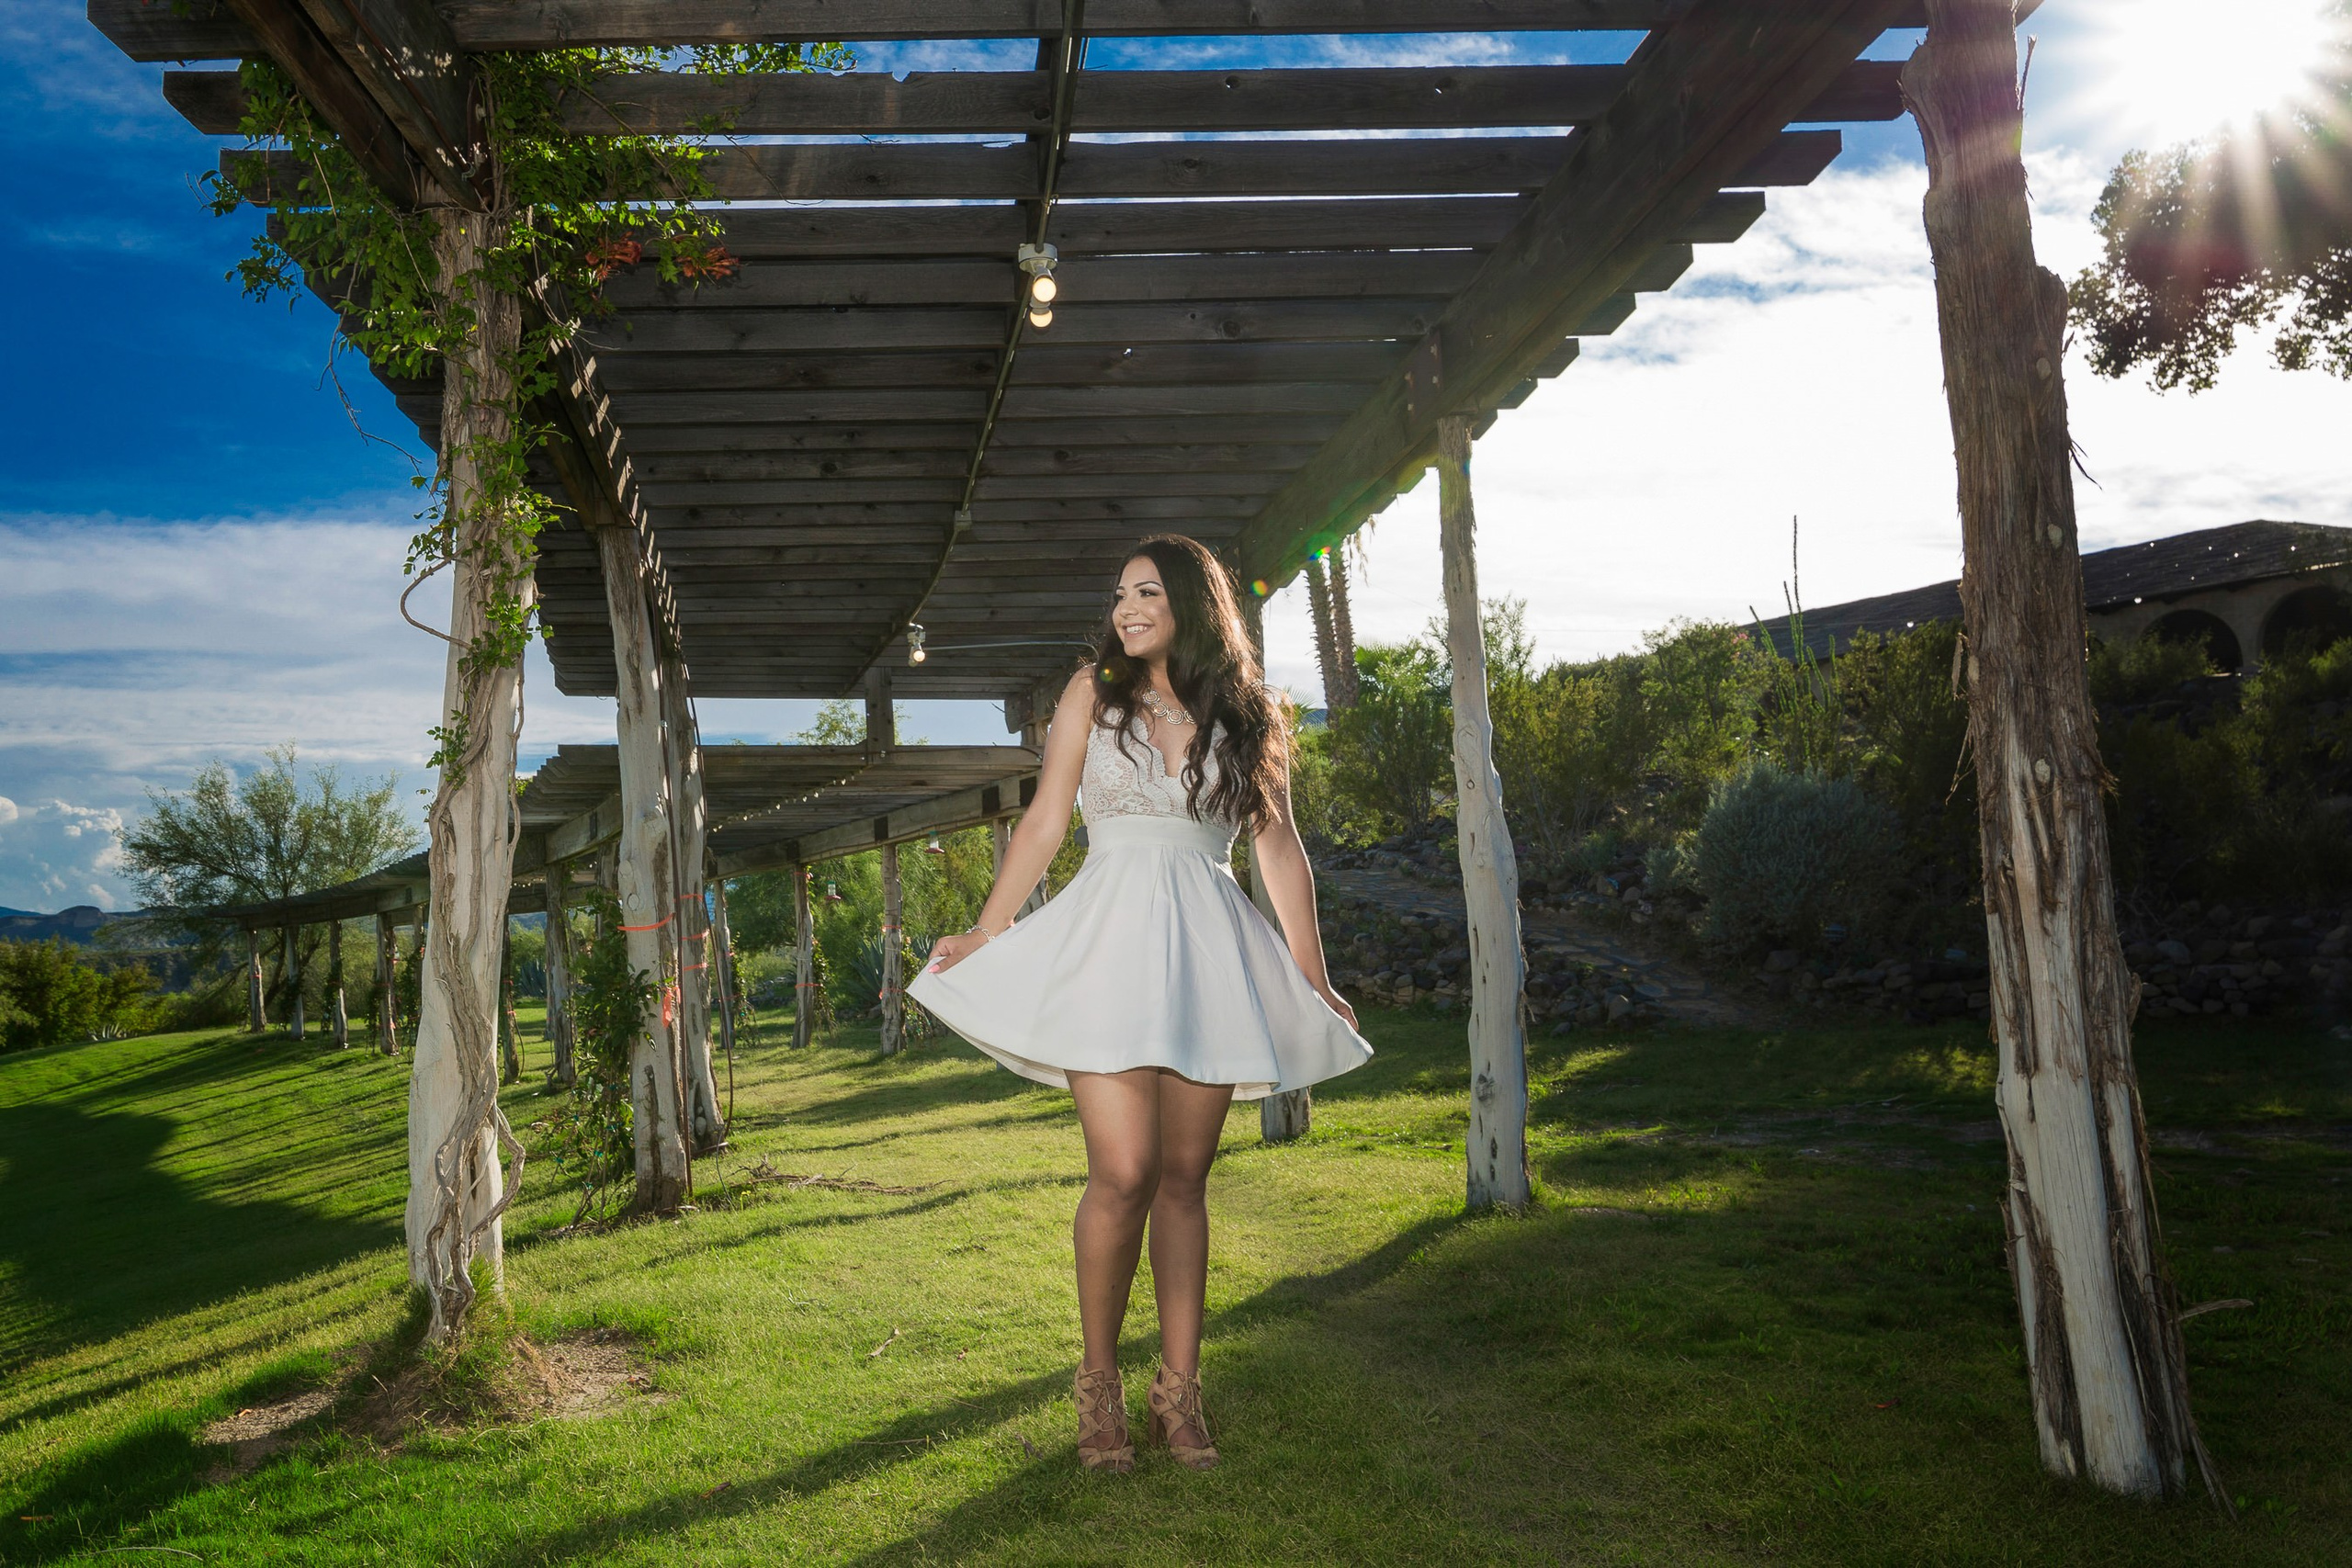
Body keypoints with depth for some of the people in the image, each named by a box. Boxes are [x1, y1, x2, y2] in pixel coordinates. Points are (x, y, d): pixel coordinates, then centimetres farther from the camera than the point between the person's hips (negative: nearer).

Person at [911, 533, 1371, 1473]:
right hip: (1110, 944, -1)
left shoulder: (1245, 717, 10)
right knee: (1124, 1175, -11)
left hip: (1209, 953, 1)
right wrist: (984, 934, 9)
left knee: (1184, 1180, 4)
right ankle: (1097, 1380, 10)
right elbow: (1044, 824, 11)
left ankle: (1178, 1390, 15)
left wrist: (1315, 980, 13)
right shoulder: (1094, 693, 9)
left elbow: (1280, 851, 13)